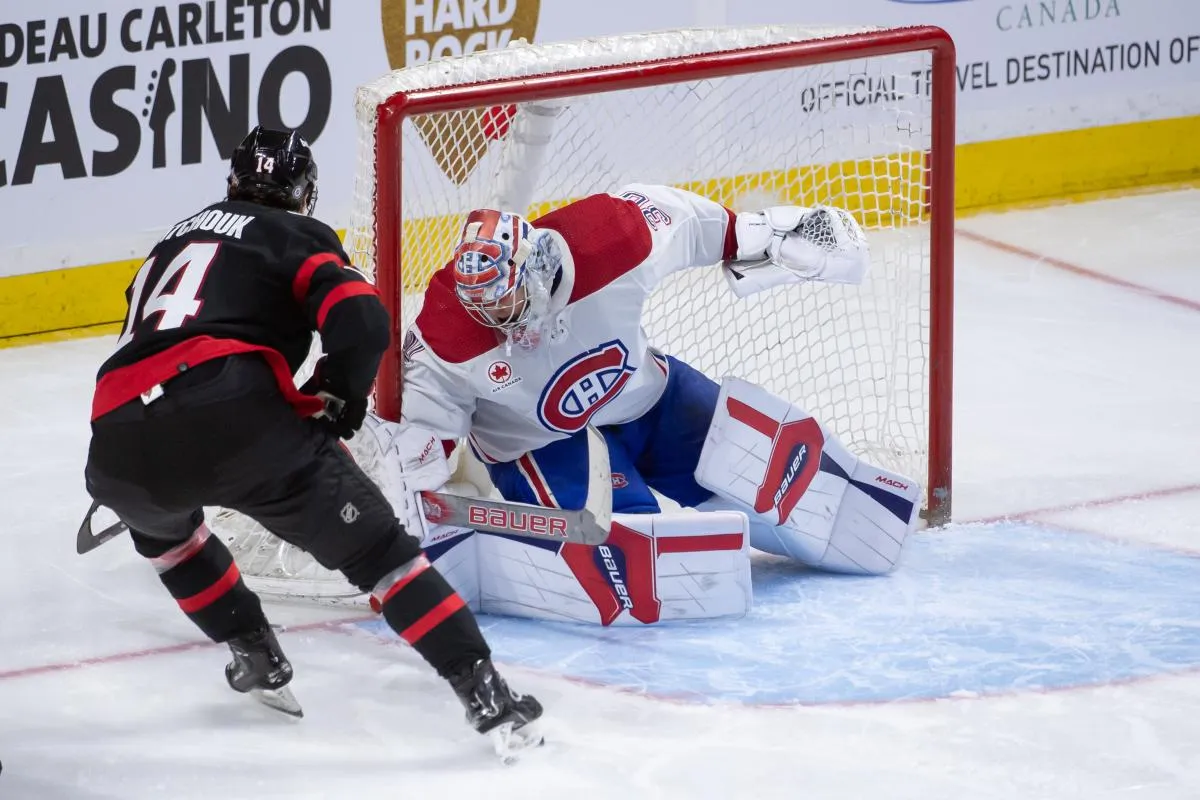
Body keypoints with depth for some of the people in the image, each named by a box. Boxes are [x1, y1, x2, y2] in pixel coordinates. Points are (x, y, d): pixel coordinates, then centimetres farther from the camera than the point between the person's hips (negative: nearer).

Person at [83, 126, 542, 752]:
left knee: (159, 524, 39)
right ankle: (485, 694, -5)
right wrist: (340, 397, 15)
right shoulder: (298, 237, 16)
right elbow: (360, 324, -2)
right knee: (374, 547, 4)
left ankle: (257, 659, 37)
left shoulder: (175, 239, 34)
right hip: (234, 416, -4)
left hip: (120, 446, 4)